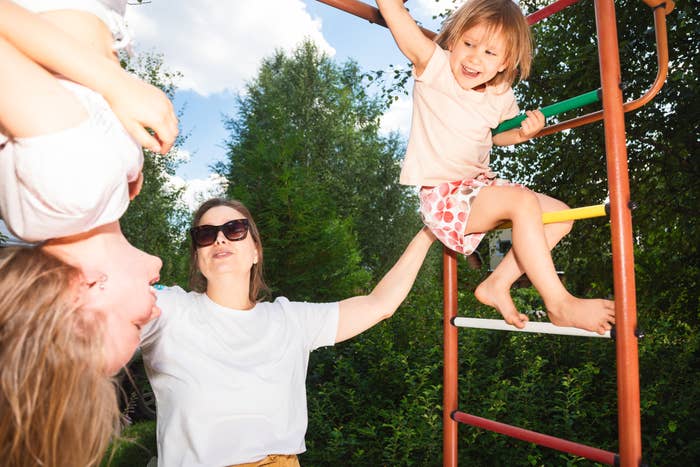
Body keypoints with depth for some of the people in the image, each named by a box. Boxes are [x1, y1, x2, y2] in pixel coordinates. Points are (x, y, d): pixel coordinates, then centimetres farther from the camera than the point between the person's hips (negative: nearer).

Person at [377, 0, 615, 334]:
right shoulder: (433, 66, -11)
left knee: (560, 214, 2)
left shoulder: (501, 97, 5)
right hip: (441, 195, -8)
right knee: (522, 199, -29)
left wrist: (524, 132, 4)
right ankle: (558, 303, -17)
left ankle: (497, 284, 1)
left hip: (479, 187, 8)